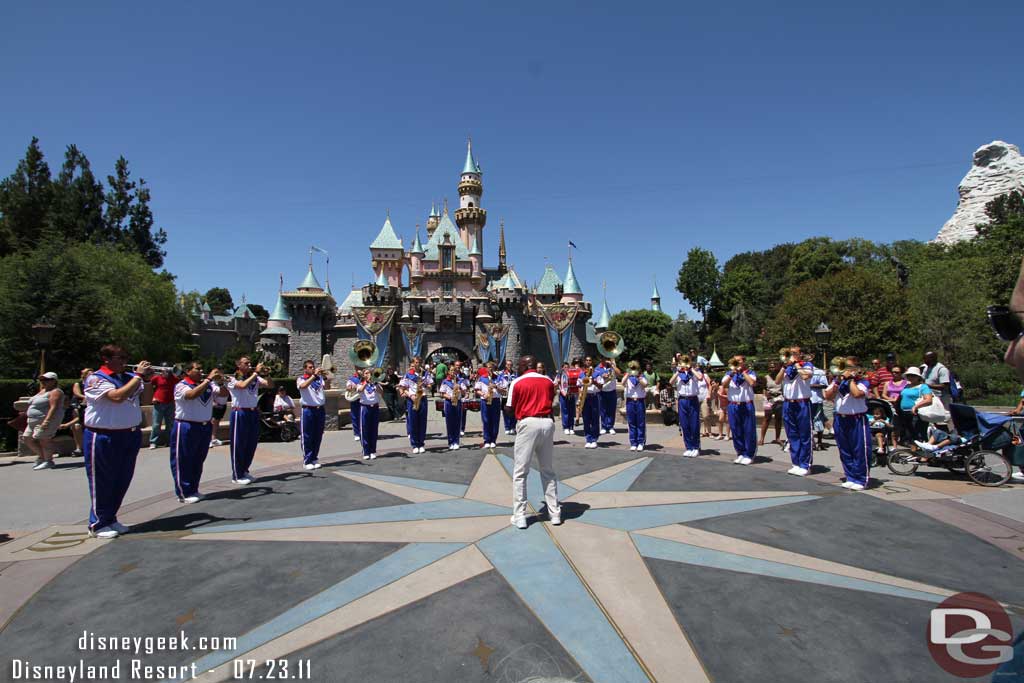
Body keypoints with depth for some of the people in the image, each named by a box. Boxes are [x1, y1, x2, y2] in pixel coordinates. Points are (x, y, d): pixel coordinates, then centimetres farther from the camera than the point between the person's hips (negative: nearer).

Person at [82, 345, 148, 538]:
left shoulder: (128, 377, 8)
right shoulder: (95, 379, -9)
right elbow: (118, 396, -24)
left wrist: (147, 378, -7)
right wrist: (139, 375, -20)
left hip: (131, 435, 6)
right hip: (103, 438, -6)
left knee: (122, 481, 13)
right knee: (103, 482, 5)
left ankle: (111, 519, 28)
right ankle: (98, 524, 18)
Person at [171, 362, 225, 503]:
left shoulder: (208, 385, 8)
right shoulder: (181, 386, -9)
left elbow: (224, 393, 2)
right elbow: (192, 395, -28)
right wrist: (209, 379, -28)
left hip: (205, 427, 6)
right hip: (186, 427, -6)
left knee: (198, 461, 14)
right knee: (183, 461, 3)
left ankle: (193, 490, 26)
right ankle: (183, 493, 12)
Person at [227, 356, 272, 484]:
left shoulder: (255, 379, 8)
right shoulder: (232, 380, -6)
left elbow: (270, 384, 0)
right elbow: (243, 385, -26)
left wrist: (266, 373, -12)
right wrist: (256, 373, -21)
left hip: (254, 413, 6)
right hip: (240, 413, -5)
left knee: (251, 445, 12)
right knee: (238, 445, 2)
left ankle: (244, 471, 27)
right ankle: (237, 475, 12)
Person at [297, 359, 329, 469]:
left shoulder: (319, 378, 11)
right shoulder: (301, 379, 1)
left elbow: (327, 387, -4)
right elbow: (303, 386, -21)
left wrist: (324, 376, -20)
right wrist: (314, 375, -26)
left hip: (320, 410, 4)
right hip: (308, 410, -4)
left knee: (318, 436, 9)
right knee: (307, 437, 0)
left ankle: (314, 459, 19)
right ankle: (307, 461, 6)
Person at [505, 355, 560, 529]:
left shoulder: (517, 383, -2)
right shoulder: (548, 381, 9)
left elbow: (509, 408, 2)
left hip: (528, 424, -4)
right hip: (547, 423, 4)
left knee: (520, 472, 4)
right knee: (548, 471, 15)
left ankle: (519, 516, 4)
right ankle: (555, 513, 19)